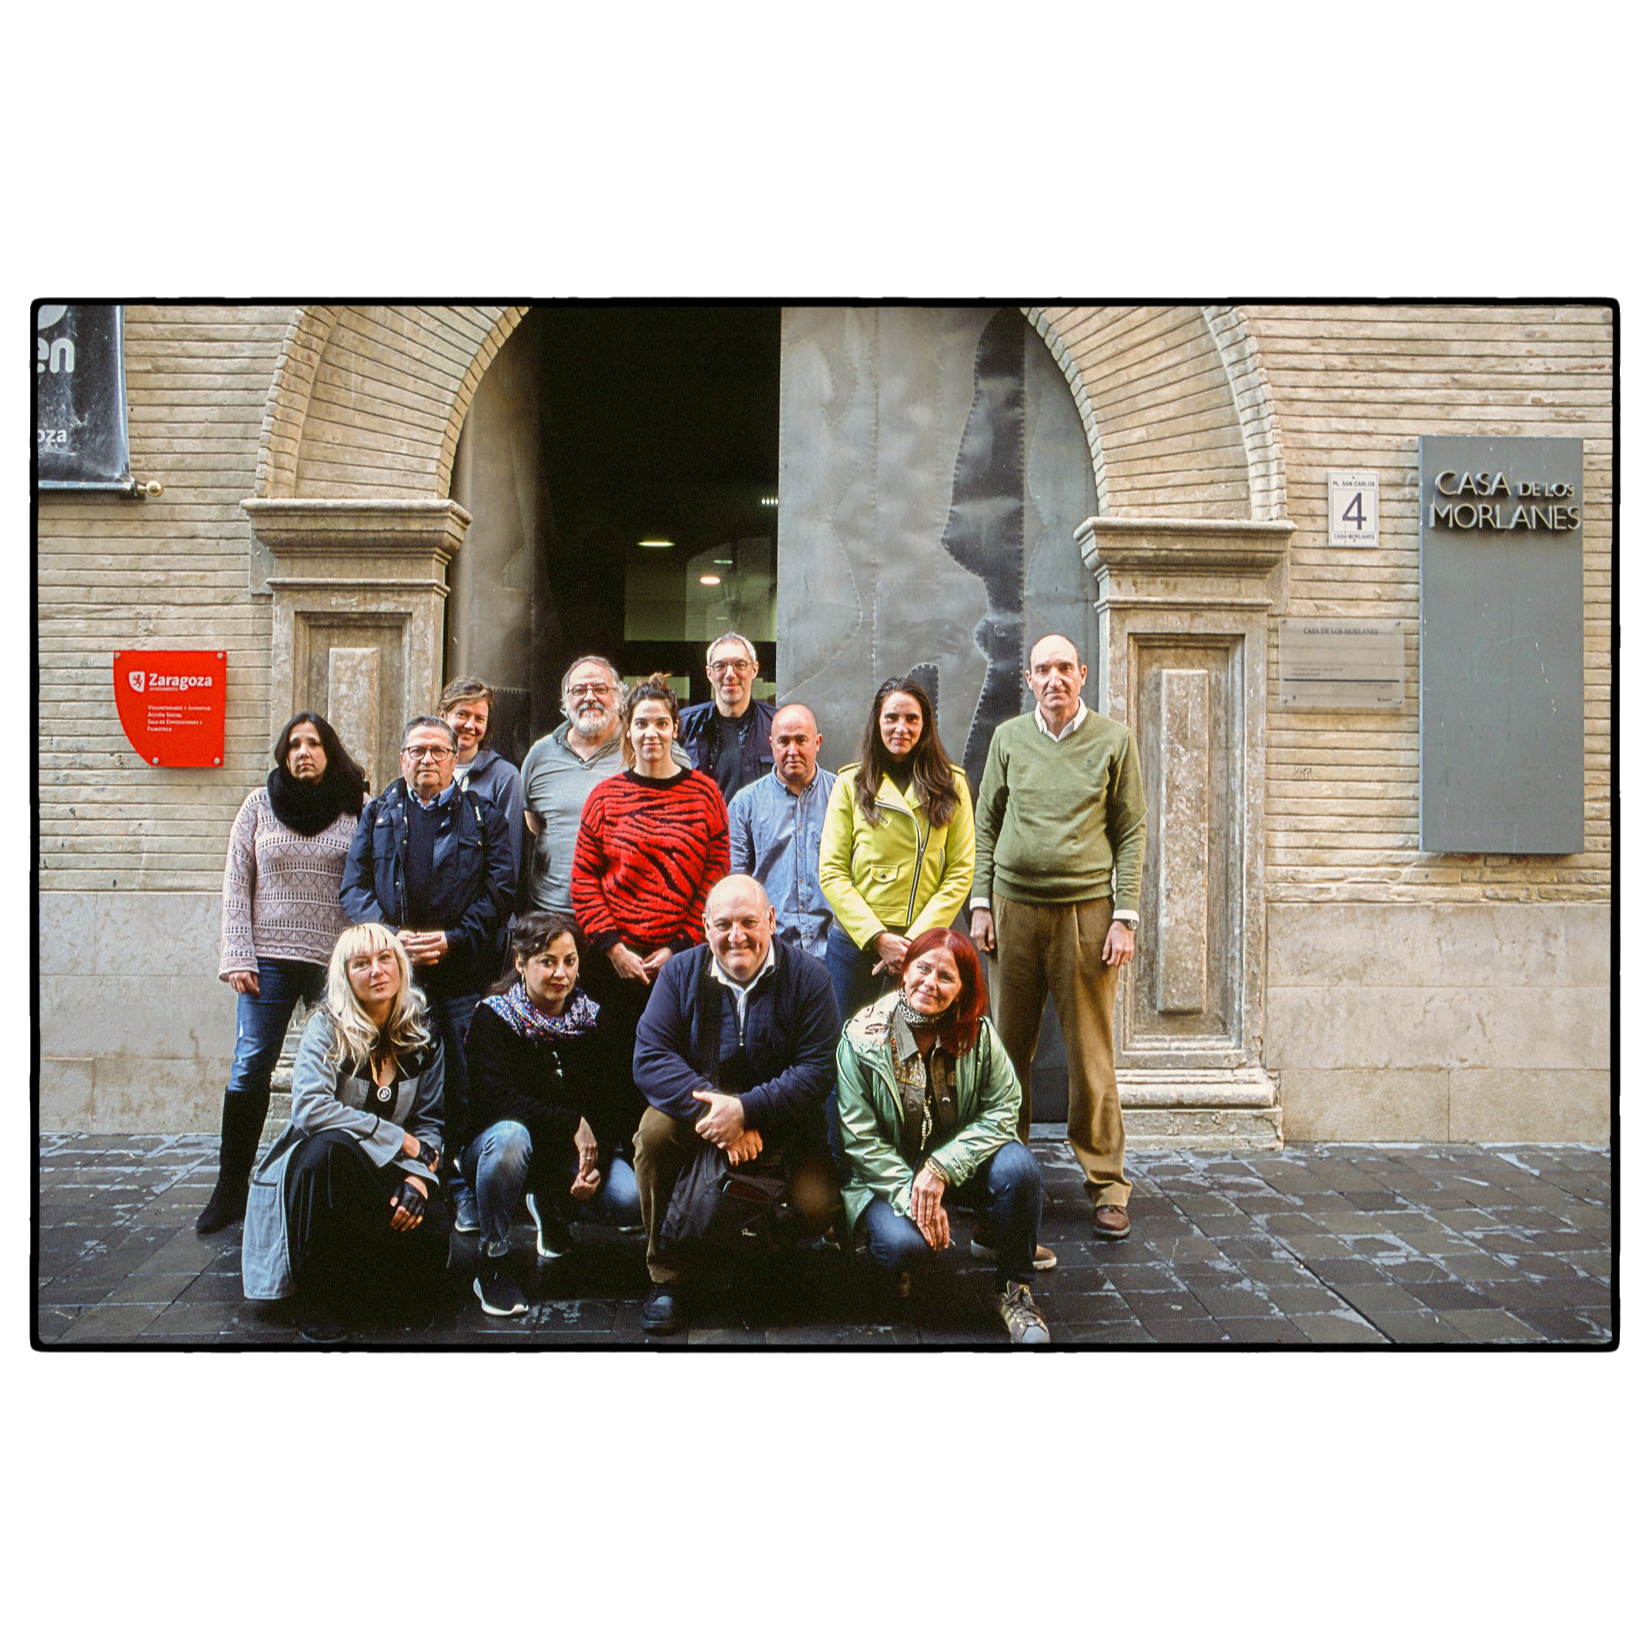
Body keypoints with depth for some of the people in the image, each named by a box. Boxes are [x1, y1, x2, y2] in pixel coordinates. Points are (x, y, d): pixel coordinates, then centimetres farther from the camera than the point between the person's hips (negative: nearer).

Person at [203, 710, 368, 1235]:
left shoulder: (358, 811, 5)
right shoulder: (260, 804, 9)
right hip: (270, 958, 1)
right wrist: (237, 956, -1)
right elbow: (236, 885, 7)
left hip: (337, 961, -1)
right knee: (250, 1068, 0)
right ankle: (230, 1188, 13)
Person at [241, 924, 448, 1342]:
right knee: (331, 1146, -37)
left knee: (430, 1229, -26)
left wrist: (419, 1175, -17)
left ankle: (359, 1277, 12)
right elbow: (310, 1108, -25)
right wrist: (398, 1139, -23)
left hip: (382, 1176, 3)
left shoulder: (423, 1037, 2)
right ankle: (319, 1298, -20)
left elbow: (430, 1123, 4)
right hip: (316, 1171, -3)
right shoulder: (327, 1029, -10)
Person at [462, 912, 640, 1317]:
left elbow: (611, 1101, -2)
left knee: (633, 1202, -20)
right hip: (493, 1145, -4)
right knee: (510, 1134, -39)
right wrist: (571, 1123, -26)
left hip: (572, 1151, 4)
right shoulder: (492, 1017, -11)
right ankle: (493, 1261, -18)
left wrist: (596, 1161, -18)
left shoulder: (591, 1018, 1)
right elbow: (497, 1098, -23)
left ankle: (551, 1207, 15)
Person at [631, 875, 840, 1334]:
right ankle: (664, 1275, -12)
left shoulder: (807, 977, -10)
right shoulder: (681, 973, -5)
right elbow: (650, 1058, -13)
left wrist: (746, 1109, -27)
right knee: (654, 1129, -29)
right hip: (701, 1108, 1)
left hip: (783, 1121, -1)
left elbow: (816, 1070, -14)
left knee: (816, 1209, -23)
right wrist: (711, 1109, -28)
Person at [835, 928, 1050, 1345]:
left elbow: (1002, 1110, -13)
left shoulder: (978, 1034, -8)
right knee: (903, 1243, -31)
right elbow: (860, 1138, -12)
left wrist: (941, 1169, -24)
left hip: (959, 1164, 2)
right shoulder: (862, 1038, -13)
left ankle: (1014, 1289, -7)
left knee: (1018, 1166, -28)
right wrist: (910, 1194, -22)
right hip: (887, 1174, -2)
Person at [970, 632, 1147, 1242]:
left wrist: (1125, 916, -2)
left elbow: (1131, 832, 5)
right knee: (1009, 1046, 5)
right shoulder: (1008, 737, 11)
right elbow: (986, 825, 14)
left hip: (1087, 911, -2)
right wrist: (981, 902, 5)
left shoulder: (1114, 739, 5)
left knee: (1091, 1054, 0)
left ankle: (1106, 1185, 10)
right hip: (1015, 906, 2)